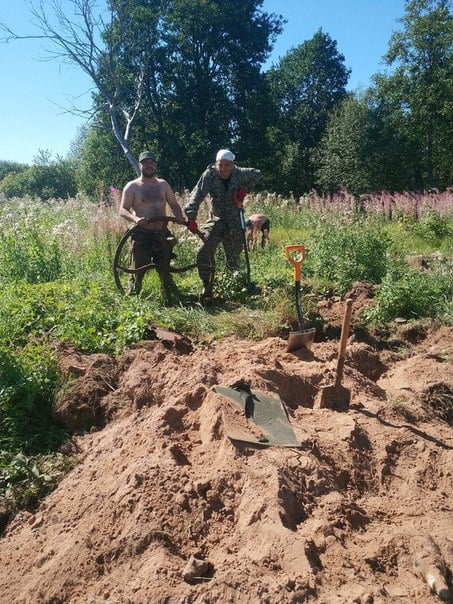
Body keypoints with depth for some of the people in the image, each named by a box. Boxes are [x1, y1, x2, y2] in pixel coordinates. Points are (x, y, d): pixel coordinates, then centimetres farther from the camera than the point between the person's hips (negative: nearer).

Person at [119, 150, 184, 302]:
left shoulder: (163, 184, 14)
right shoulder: (132, 186, 1)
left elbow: (174, 204, 17)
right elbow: (123, 210, -4)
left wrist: (180, 218, -4)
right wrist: (136, 219, -24)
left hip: (162, 234, 3)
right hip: (142, 235, -3)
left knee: (165, 271, 6)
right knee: (138, 270, -3)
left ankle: (170, 301, 14)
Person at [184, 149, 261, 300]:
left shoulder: (240, 173, -7)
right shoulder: (209, 175, -13)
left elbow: (257, 174, 13)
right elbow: (196, 195, -24)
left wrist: (244, 188, -4)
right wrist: (191, 217, -39)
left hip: (235, 224, 1)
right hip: (216, 221, -1)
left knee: (233, 260, 7)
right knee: (203, 253, -19)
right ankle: (207, 286, -2)